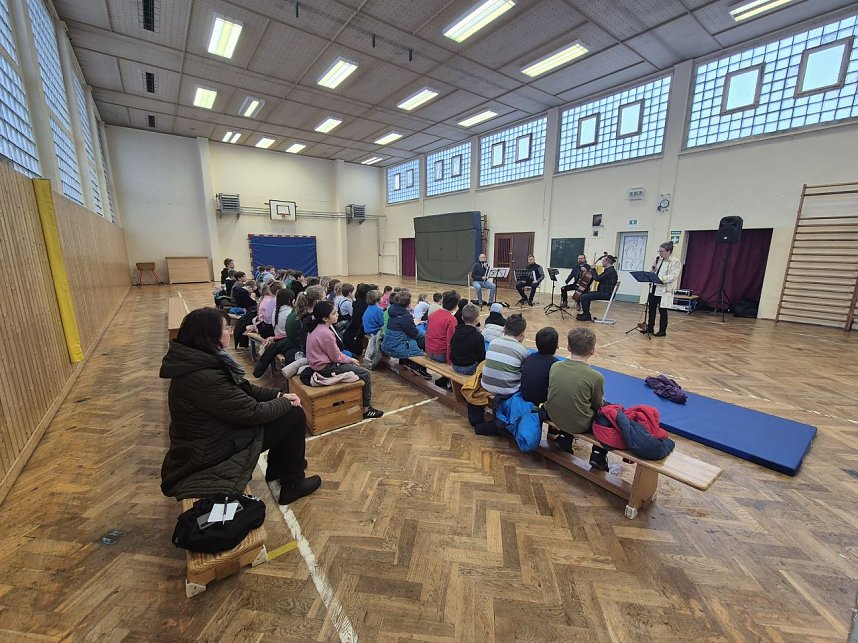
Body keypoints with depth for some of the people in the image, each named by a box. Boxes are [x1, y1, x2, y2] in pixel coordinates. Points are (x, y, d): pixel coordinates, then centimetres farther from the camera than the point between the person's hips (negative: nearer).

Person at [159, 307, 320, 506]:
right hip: (212, 451, -9)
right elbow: (254, 413, -26)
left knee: (284, 410, 12)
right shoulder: (205, 378, -33)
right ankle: (292, 485, 10)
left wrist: (278, 395, -3)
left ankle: (278, 467, 31)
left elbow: (242, 388, 6)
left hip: (213, 432, 9)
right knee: (295, 415, -9)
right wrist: (286, 402, -9)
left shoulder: (197, 361, -3)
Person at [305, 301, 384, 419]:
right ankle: (366, 409, 5)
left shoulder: (316, 327, 2)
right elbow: (336, 357, -18)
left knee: (358, 368, 20)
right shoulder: (326, 333, -26)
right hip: (326, 368, -10)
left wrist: (349, 359, 9)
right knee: (365, 374, -7)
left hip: (320, 362, 10)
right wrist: (350, 360, -1)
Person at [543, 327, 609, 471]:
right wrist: (602, 401, 20)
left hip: (554, 417, 4)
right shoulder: (596, 377, -20)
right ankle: (599, 455, 23)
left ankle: (565, 437, 32)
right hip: (580, 425, -4)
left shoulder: (555, 366, -10)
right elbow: (597, 405, -4)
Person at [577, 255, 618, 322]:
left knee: (584, 297, -20)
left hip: (606, 294, -11)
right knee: (586, 293, 19)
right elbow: (599, 278, 21)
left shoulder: (611, 271, -17)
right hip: (603, 292, 11)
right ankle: (585, 312, 22)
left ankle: (587, 316, -7)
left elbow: (597, 278, -22)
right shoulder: (608, 270, 15)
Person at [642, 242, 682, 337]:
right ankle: (650, 328, 20)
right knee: (651, 308, 9)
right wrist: (654, 267, -1)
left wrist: (661, 279, -27)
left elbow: (673, 276, -16)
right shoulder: (659, 260, 12)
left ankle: (662, 331, 12)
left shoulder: (675, 262, -7)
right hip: (654, 288, 6)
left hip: (665, 290, -6)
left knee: (662, 310, 1)